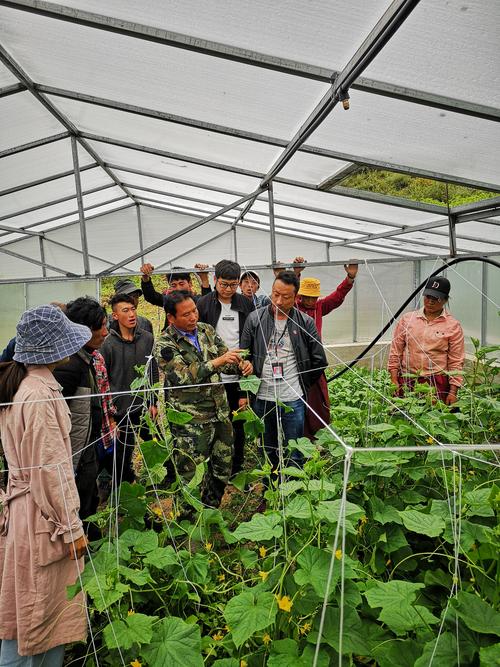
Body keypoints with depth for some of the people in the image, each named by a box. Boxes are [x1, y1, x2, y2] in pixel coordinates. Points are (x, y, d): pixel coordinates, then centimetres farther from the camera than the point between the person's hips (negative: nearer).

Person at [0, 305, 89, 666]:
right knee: (40, 613, 8)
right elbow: (51, 469, -22)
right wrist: (72, 528, -14)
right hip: (44, 517, -9)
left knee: (29, 612, 20)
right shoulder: (41, 395, -23)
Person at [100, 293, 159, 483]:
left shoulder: (147, 338, 0)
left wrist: (153, 402, 4)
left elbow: (154, 373, 6)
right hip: (121, 409, -3)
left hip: (145, 408, 3)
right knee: (123, 452, 10)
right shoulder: (108, 344, -11)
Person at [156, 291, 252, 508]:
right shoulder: (165, 344, -12)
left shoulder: (206, 330, 5)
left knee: (223, 469, 18)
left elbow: (227, 361, 10)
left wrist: (241, 365, -12)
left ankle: (211, 511, 40)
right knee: (189, 475, 6)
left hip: (220, 414, 6)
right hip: (190, 422, -6)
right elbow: (182, 377, -24)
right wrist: (216, 362, -28)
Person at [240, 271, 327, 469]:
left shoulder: (306, 323, -3)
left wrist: (301, 385, 6)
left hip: (293, 400, -1)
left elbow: (319, 361, 4)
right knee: (266, 452, 16)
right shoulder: (255, 319, -1)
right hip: (262, 399, 1)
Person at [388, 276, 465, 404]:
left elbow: (456, 361, 2)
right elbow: (396, 351, 7)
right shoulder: (407, 319, 6)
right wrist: (394, 381, 2)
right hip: (406, 381, 2)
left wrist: (453, 392, -2)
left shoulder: (453, 326, 2)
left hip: (437, 383, -1)